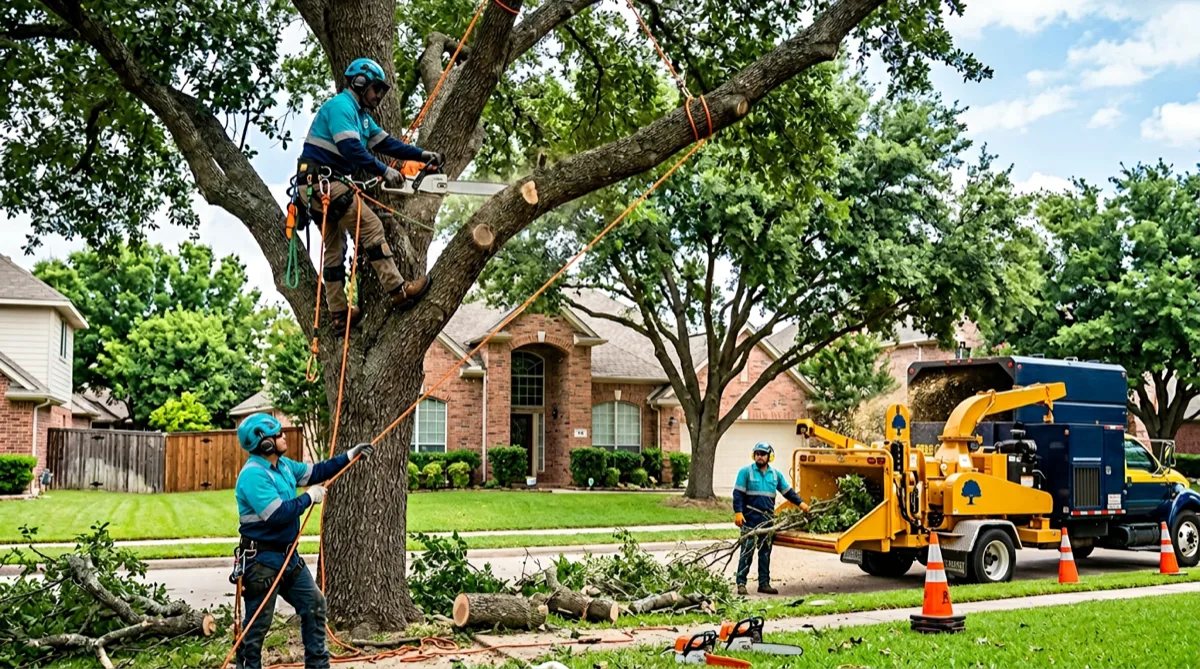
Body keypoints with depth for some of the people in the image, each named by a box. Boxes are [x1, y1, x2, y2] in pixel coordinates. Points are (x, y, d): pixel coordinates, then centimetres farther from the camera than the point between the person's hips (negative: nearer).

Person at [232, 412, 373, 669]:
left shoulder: (283, 464, 5)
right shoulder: (253, 475, -24)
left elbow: (314, 472, 21)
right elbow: (278, 514, -29)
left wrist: (349, 456, 16)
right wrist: (309, 498, -15)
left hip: (288, 554, 10)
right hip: (262, 559, -10)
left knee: (314, 604, 16)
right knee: (257, 624, 0)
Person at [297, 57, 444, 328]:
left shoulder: (360, 113, 20)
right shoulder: (341, 106, -12)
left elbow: (385, 142, 14)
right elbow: (351, 148, -23)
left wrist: (422, 155, 6)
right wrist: (384, 171, -18)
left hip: (320, 185, 11)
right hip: (320, 182, -11)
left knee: (335, 246, 12)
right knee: (371, 226, -12)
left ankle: (339, 312, 16)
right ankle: (398, 291, -14)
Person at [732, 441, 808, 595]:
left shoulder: (776, 474, 11)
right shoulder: (746, 472, -3)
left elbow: (788, 491, 19)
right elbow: (738, 494, -7)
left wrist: (800, 503, 9)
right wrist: (738, 512, -17)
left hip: (768, 519, 5)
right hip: (750, 519, -5)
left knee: (765, 553, 10)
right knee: (747, 552, -3)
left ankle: (764, 583, 17)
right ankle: (741, 584, 1)